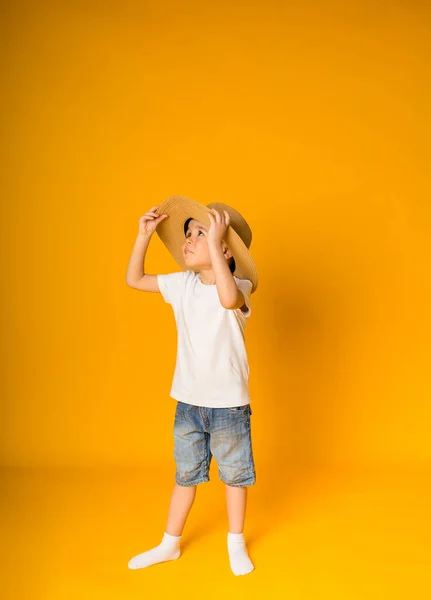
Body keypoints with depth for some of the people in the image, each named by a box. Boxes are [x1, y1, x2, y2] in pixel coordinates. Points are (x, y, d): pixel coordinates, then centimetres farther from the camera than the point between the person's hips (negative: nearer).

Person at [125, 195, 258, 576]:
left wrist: (214, 243, -40)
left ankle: (236, 544, 38)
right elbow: (135, 280, 9)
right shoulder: (182, 284, 0)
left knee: (235, 474, 16)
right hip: (188, 401, 5)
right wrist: (144, 235, -1)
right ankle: (170, 544, 39)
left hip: (228, 403, -4)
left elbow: (228, 298, -42)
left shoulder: (239, 287, -17)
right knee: (185, 474, 20)